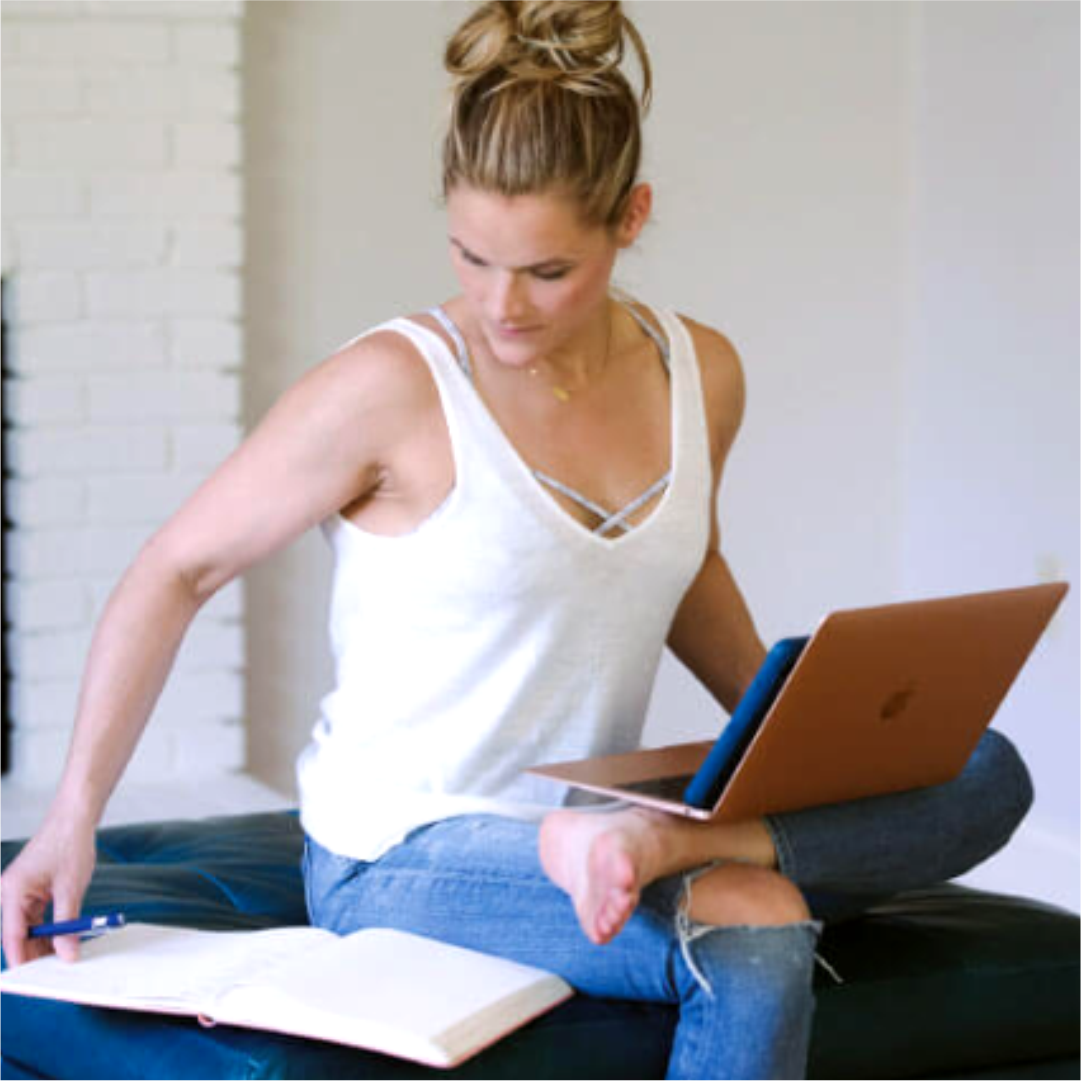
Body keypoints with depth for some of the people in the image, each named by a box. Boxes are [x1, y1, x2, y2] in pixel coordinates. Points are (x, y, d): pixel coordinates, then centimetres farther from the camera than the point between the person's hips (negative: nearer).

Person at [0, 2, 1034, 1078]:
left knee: (984, 773, -12)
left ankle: (662, 843, -25)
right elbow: (178, 569, -7)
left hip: (585, 816, 7)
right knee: (755, 943, -35)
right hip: (398, 859, -7)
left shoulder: (700, 374, 3)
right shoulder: (393, 387, -15)